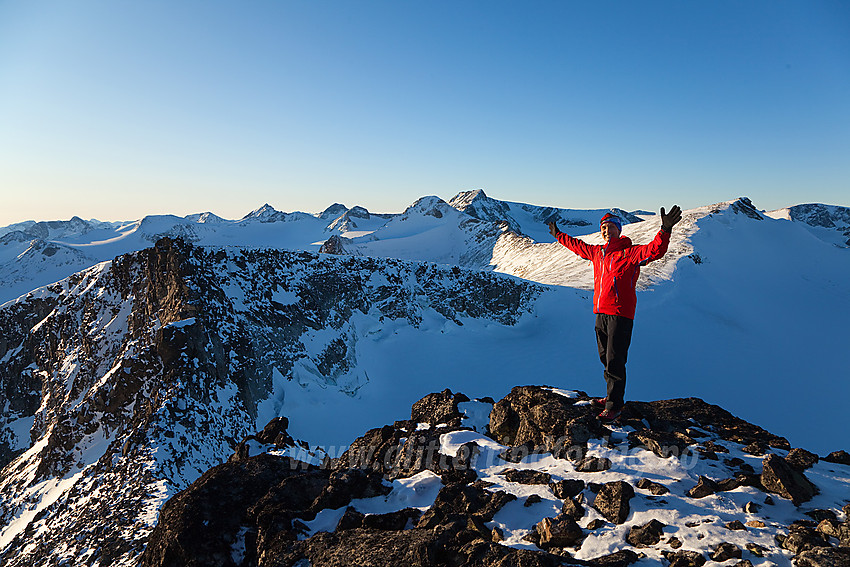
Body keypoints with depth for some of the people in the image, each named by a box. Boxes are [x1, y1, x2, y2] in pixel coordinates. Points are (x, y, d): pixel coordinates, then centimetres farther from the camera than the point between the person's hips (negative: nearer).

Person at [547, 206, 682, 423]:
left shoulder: (630, 253, -6)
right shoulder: (597, 252, 14)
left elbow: (654, 250, -22)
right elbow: (577, 245, 32)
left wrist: (665, 230, -39)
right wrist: (558, 235, 42)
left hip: (620, 315, -7)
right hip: (601, 313, 7)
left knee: (615, 362, -6)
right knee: (606, 358, 15)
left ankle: (614, 405, 4)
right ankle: (613, 396, 29)